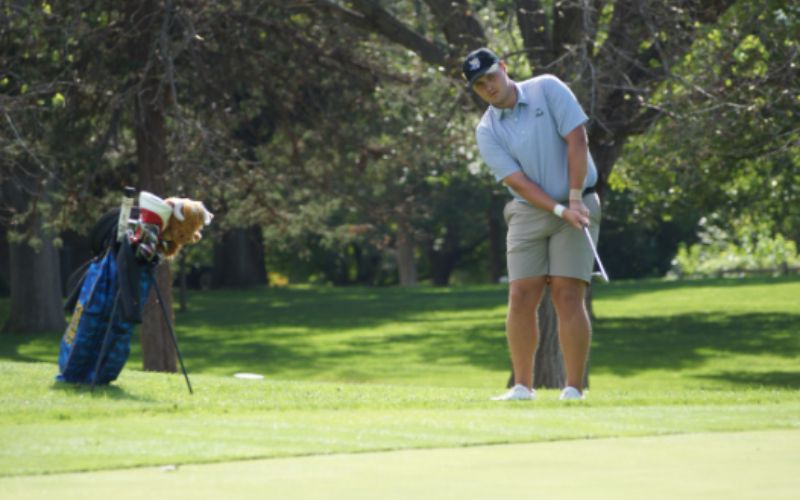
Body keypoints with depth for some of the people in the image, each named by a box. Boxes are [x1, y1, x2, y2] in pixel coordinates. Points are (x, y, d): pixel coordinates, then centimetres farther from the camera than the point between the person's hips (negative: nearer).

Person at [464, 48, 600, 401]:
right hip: (528, 212, 3)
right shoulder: (487, 131, -1)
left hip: (577, 204, -3)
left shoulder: (547, 89, -5)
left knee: (568, 296, -10)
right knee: (521, 298, -5)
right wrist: (559, 210, -20)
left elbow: (576, 139, -10)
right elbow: (517, 181, -9)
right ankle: (523, 386, 4)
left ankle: (574, 389, -8)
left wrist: (575, 199, -15)